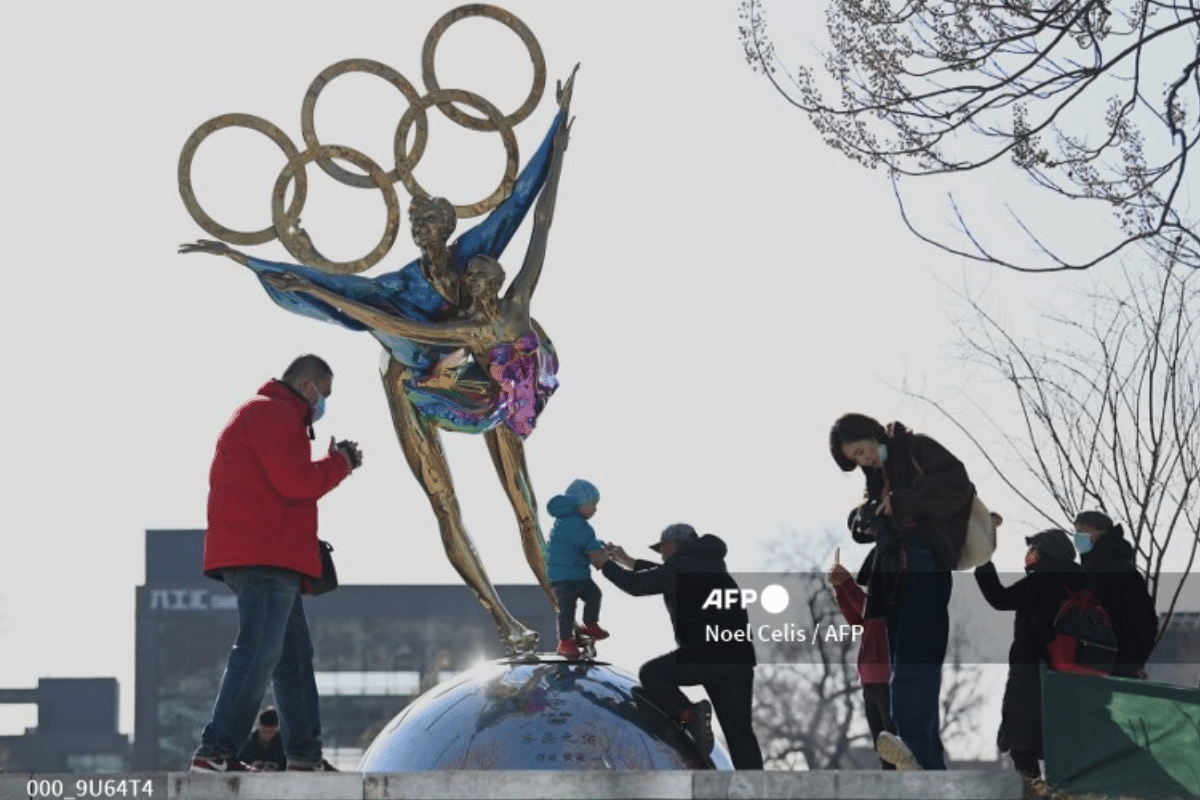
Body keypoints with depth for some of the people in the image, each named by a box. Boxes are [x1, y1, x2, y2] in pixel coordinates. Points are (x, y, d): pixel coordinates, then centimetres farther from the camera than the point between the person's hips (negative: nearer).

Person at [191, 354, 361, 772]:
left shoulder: (265, 414, 27)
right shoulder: (274, 414, -8)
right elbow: (297, 483, -17)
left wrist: (330, 462, 13)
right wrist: (340, 463, -2)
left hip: (267, 557, 11)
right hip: (265, 556, -11)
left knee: (294, 655, 14)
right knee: (259, 651, -16)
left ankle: (305, 754, 16)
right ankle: (215, 752, -21)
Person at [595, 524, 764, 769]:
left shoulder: (681, 567, -2)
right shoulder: (706, 564, 23)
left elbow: (636, 586, 1)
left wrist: (605, 564, 17)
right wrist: (629, 562, 44)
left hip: (707, 652, -8)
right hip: (739, 656, 8)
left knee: (651, 674, 11)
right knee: (738, 730, 8)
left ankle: (688, 714, -13)